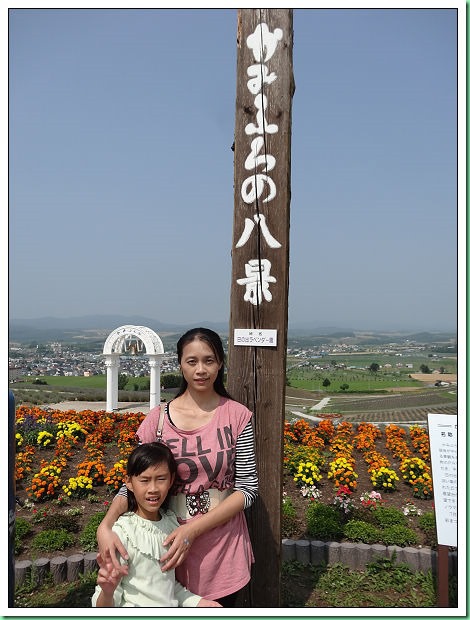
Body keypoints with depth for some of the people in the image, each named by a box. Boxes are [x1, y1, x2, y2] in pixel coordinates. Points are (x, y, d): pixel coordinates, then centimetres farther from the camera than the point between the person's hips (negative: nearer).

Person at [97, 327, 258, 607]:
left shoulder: (237, 415, -9)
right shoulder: (158, 419, -7)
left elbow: (248, 488, -9)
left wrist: (194, 528, -19)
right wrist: (105, 526, -21)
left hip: (224, 544, 0)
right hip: (171, 544, 0)